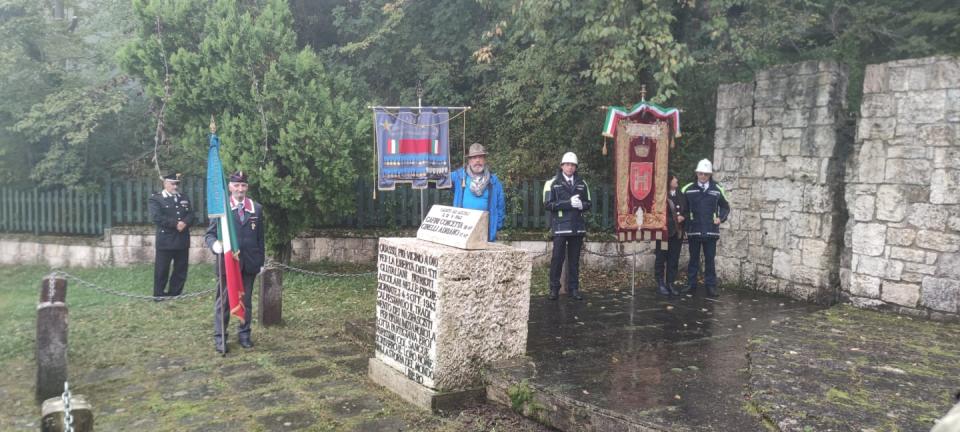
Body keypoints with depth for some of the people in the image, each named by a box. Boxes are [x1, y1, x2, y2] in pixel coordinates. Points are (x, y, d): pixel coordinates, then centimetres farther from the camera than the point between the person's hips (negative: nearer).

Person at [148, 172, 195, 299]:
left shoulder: (184, 198, 16)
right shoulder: (155, 199, -1)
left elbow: (191, 215, 8)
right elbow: (157, 217, -14)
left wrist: (184, 223, -14)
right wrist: (175, 224, -17)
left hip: (182, 240, 5)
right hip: (165, 240, -5)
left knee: (181, 269, 8)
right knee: (162, 270, 1)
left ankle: (175, 294, 19)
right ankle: (158, 295, 13)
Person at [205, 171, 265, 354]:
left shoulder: (256, 208, 7)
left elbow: (260, 237, 10)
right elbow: (210, 234, -2)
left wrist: (261, 262, 8)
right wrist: (214, 244, -25)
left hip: (249, 263, 3)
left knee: (246, 301, 10)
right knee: (223, 301, 2)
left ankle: (244, 334, 21)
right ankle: (220, 338, 10)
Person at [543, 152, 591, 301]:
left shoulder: (582, 183, 13)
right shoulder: (552, 183, 1)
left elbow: (588, 204, 14)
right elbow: (548, 204, -8)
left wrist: (581, 205, -9)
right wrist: (568, 203, -16)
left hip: (577, 227, 4)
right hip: (560, 227, -4)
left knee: (574, 259, 8)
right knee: (557, 259, -3)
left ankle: (573, 289, 16)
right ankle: (554, 289, 6)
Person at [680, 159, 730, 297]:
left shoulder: (717, 189, 3)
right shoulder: (688, 189, 1)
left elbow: (725, 207, 13)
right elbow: (682, 208, 7)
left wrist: (721, 217, -2)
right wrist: (683, 218, -7)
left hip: (711, 231, 0)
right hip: (693, 230, 0)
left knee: (710, 260, 3)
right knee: (693, 259, 10)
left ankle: (711, 286, 9)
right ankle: (691, 285, 17)